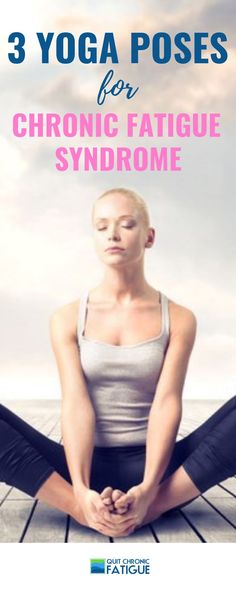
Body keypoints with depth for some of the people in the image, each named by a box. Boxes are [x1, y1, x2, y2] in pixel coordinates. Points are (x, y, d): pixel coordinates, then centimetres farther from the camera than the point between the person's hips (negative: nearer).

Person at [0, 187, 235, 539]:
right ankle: (83, 509, -26)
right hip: (87, 465, 1)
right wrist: (81, 492, -25)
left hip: (149, 464, 0)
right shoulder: (67, 319, 3)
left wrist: (148, 490, -26)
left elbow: (166, 404, -10)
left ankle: (155, 506, -24)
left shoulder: (179, 319, 2)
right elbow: (76, 405, -9)